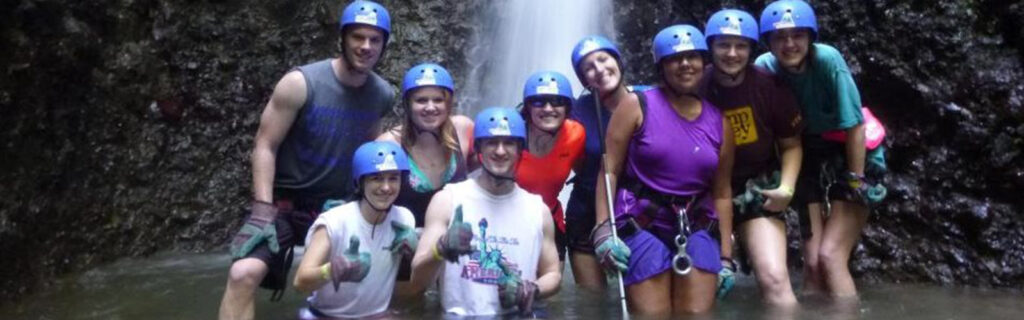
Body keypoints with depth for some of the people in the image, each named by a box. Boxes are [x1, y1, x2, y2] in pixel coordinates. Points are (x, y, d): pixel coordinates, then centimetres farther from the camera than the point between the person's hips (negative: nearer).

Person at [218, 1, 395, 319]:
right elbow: (265, 146, -13)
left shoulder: (383, 95, -3)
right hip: (285, 199, -4)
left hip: (337, 204, 4)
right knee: (244, 274, -24)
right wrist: (263, 210, -21)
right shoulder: (300, 83, -16)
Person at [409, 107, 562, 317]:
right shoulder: (447, 200, -1)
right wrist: (440, 249, -23)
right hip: (460, 316, -2)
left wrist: (531, 290, -4)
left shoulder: (538, 209, 7)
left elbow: (553, 274, 15)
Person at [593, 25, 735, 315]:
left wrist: (726, 255, 9)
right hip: (641, 226, -3)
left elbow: (722, 193, 11)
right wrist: (603, 229, -14)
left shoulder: (719, 123, 9)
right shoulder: (637, 107, -2)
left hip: (696, 229, 4)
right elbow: (610, 171, -5)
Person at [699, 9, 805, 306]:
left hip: (757, 188, 0)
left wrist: (786, 186, -10)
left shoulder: (770, 87, -10)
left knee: (775, 278, -13)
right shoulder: (696, 88, -12)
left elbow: (791, 144, 4)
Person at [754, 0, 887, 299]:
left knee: (830, 256, -14)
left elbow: (854, 126, -21)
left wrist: (857, 181, -18)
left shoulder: (827, 60, -25)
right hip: (813, 161, 4)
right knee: (812, 263, 1)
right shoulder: (765, 67, -15)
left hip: (853, 159, -3)